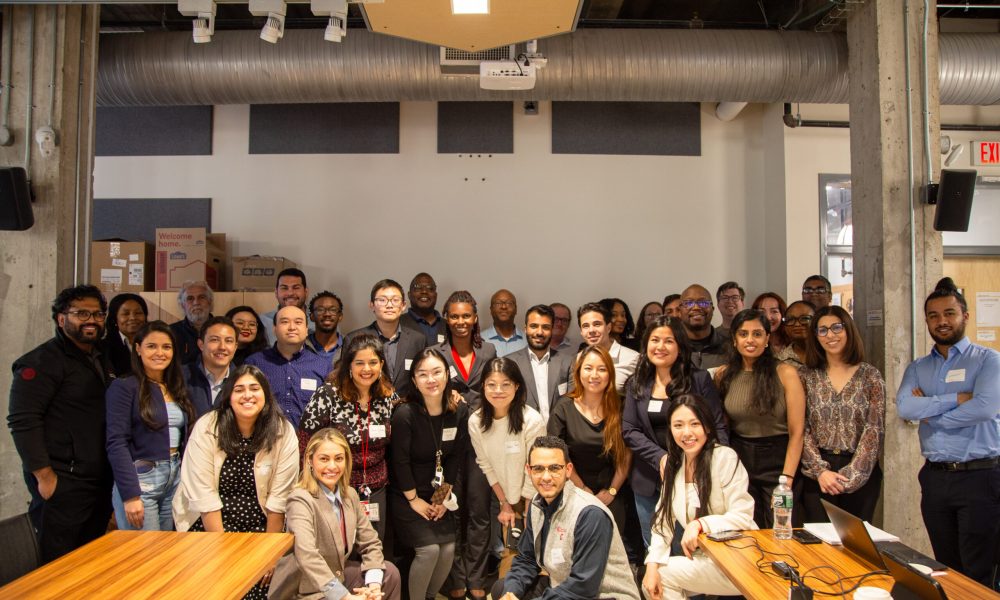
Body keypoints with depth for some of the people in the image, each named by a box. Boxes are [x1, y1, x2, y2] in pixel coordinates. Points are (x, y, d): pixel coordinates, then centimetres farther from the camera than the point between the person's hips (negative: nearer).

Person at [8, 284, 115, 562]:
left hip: (101, 482, 7)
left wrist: (113, 473, 14)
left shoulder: (102, 360, 14)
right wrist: (44, 476, -18)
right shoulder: (41, 361, -10)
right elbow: (22, 421, -17)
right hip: (62, 484, -7)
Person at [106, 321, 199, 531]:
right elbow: (116, 443, -13)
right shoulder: (124, 387, -6)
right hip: (140, 479, -6)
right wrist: (130, 495, -18)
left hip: (175, 479, 6)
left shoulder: (177, 389, 12)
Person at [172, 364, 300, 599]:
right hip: (208, 525, 0)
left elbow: (279, 499, -8)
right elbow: (204, 496, -11)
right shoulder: (206, 428, -10)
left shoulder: (283, 432, -9)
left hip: (257, 527, 1)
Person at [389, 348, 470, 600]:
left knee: (448, 548, -2)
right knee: (429, 550, -12)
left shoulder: (460, 411, -8)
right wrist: (414, 500, -9)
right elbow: (400, 462, -17)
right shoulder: (404, 414, -23)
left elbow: (457, 456, -1)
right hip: (407, 496, -4)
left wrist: (444, 495, -1)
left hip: (439, 495, 5)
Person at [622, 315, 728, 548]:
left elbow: (718, 427, -3)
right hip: (648, 482, 3)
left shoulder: (700, 379, -3)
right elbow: (629, 430, 1)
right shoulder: (636, 384, 5)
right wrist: (660, 457, -14)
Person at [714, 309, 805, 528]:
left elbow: (796, 432, -9)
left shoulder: (785, 373, -8)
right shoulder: (723, 375, 2)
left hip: (778, 461, -3)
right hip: (738, 461, 3)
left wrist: (786, 480, -14)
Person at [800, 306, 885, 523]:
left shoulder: (870, 376, 1)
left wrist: (851, 475, -12)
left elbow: (874, 430, -5)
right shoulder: (806, 377, 3)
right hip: (817, 475, 0)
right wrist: (820, 470, -12)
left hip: (862, 474, 0)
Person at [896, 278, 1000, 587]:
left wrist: (929, 414, -9)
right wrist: (957, 398, -13)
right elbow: (904, 407, -7)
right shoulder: (917, 368, 11)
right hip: (935, 477, 4)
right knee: (946, 570, 14)